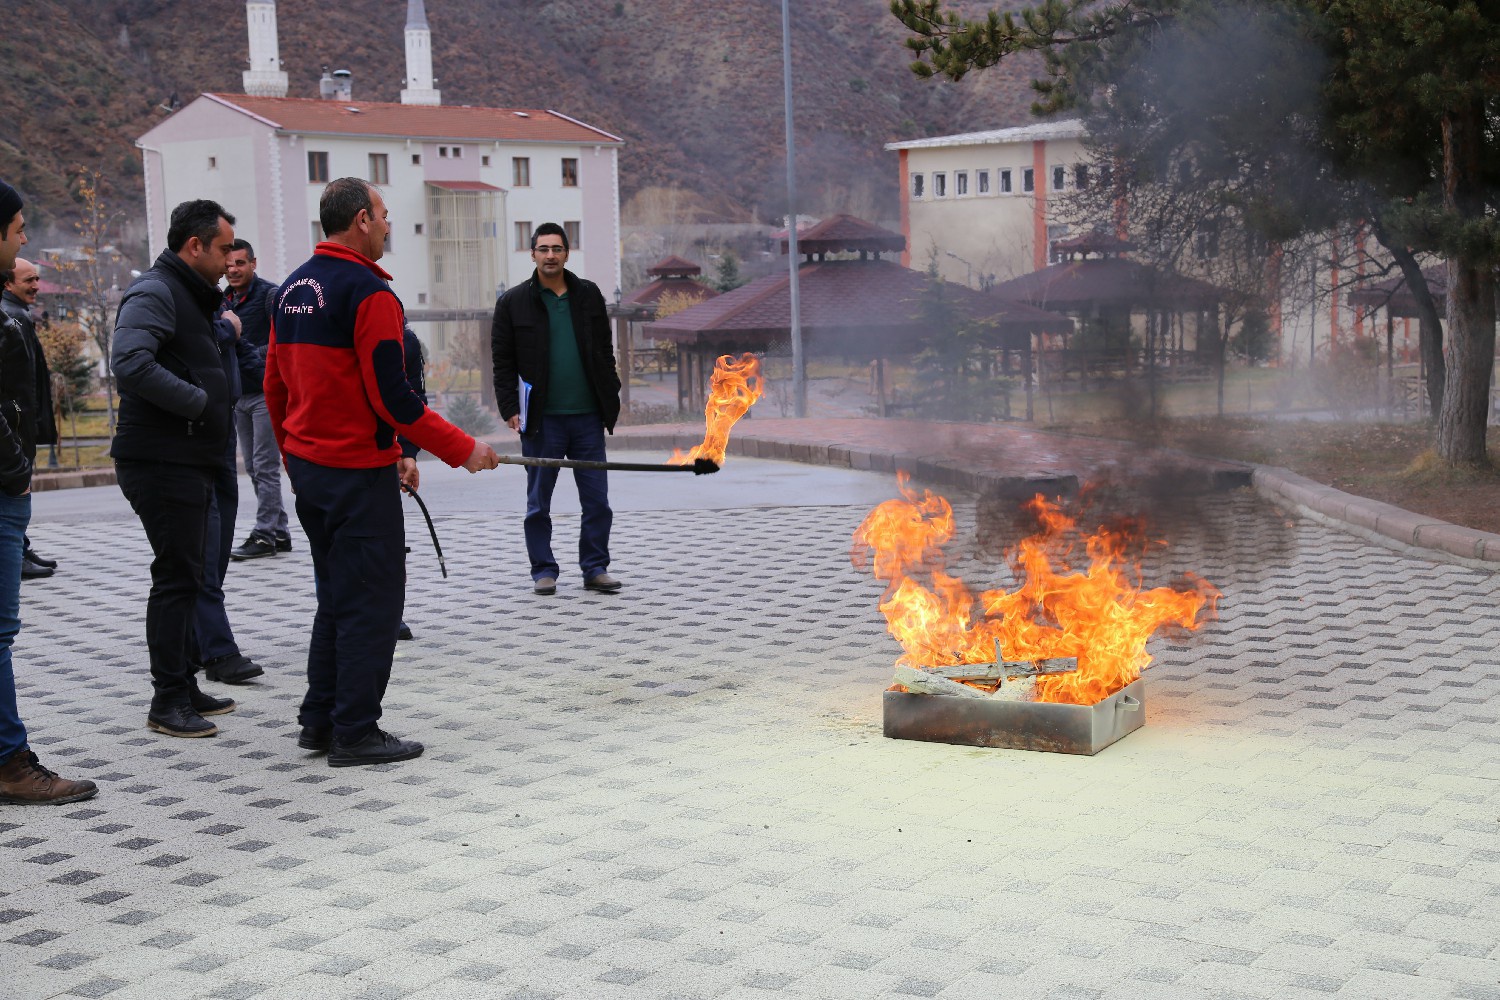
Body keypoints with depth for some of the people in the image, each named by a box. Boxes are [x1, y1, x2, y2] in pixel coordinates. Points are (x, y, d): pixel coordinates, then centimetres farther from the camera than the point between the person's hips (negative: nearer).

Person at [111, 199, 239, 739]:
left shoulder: (191, 296, 20)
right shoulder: (154, 293, -13)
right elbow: (130, 364, -29)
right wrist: (198, 401, -22)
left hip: (187, 461, 10)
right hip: (161, 462, -10)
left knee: (186, 575, 16)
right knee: (177, 576, -7)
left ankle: (183, 686, 25)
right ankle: (168, 700, 0)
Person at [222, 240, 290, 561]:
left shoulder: (269, 294, -8)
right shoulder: (223, 301, 14)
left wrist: (256, 354, -24)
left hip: (265, 392, -8)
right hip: (238, 394, 8)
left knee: (265, 466, -7)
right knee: (253, 467, 9)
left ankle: (264, 534, -4)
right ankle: (279, 533, 15)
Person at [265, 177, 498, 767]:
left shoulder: (292, 289, 12)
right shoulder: (368, 292, -15)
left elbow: (275, 385, 17)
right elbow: (391, 397, -20)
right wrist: (462, 449, -13)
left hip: (306, 468, 9)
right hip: (359, 472, -9)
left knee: (336, 595, 18)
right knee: (372, 598, -2)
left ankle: (320, 720, 23)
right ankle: (355, 734, 2)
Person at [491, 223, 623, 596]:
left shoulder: (588, 295, 9)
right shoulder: (514, 302, 2)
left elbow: (604, 352, 14)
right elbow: (503, 362, 2)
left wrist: (611, 400, 9)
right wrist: (510, 409, -6)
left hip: (587, 416, 2)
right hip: (542, 420, -2)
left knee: (597, 500, 4)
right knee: (539, 503, 5)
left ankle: (595, 568, 14)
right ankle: (543, 571, 15)